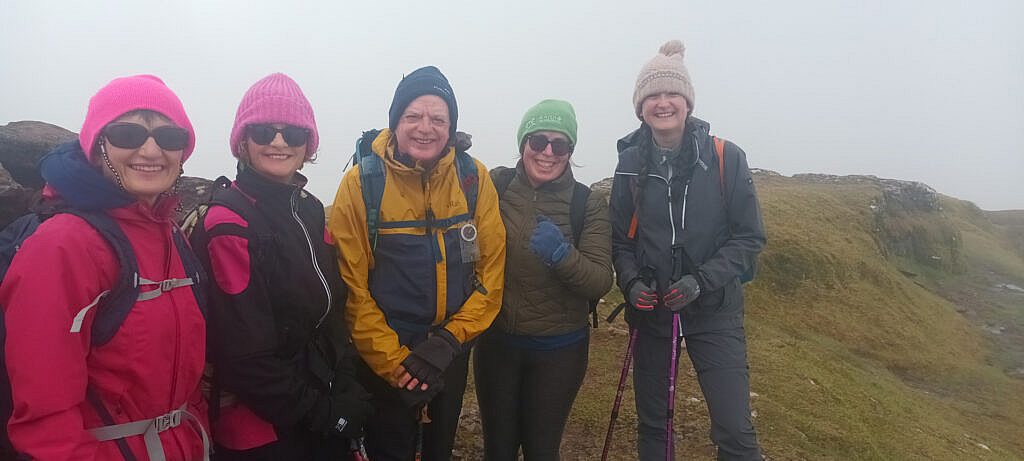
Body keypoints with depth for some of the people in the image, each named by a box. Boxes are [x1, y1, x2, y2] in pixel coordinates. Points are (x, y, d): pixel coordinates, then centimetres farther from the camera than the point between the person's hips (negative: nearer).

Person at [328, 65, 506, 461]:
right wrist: (393, 362, -15)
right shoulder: (361, 183, -13)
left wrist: (449, 341, -14)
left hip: (452, 351, 3)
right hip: (383, 356, -3)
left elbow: (491, 269, -6)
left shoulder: (474, 177, -6)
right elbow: (351, 286, -13)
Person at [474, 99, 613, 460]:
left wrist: (561, 254, -34)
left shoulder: (589, 205, -8)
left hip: (559, 348, -1)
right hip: (496, 341, 1)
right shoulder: (495, 185, -6)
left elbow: (601, 282, -14)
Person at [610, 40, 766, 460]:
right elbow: (619, 238, 5)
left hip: (714, 312, -2)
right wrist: (631, 281, -13)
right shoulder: (631, 164, 0)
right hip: (650, 312, 2)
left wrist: (701, 280, -18)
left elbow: (749, 237, -5)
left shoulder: (726, 158, -7)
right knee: (652, 424, 15)